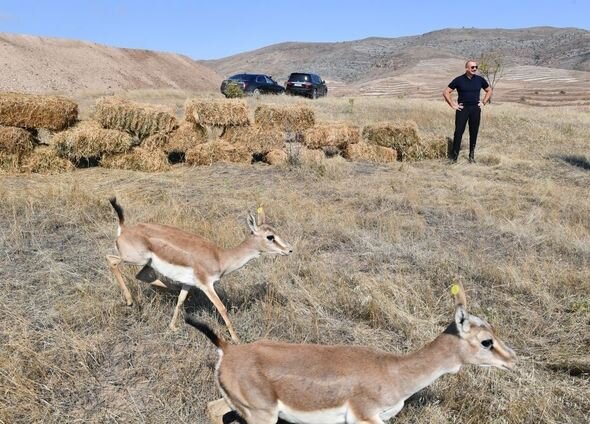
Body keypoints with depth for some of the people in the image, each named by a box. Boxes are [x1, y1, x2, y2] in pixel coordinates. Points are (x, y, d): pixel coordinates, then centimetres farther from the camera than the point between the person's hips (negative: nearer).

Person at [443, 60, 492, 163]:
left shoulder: (480, 79, 6)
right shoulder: (459, 80, -3)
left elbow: (489, 91, 21)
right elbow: (446, 92, 0)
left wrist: (484, 102, 10)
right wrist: (453, 105, -4)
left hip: (475, 109, 3)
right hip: (462, 108, -3)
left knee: (474, 133, 6)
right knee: (459, 132, -7)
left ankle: (472, 155, 16)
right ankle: (454, 156, -3)